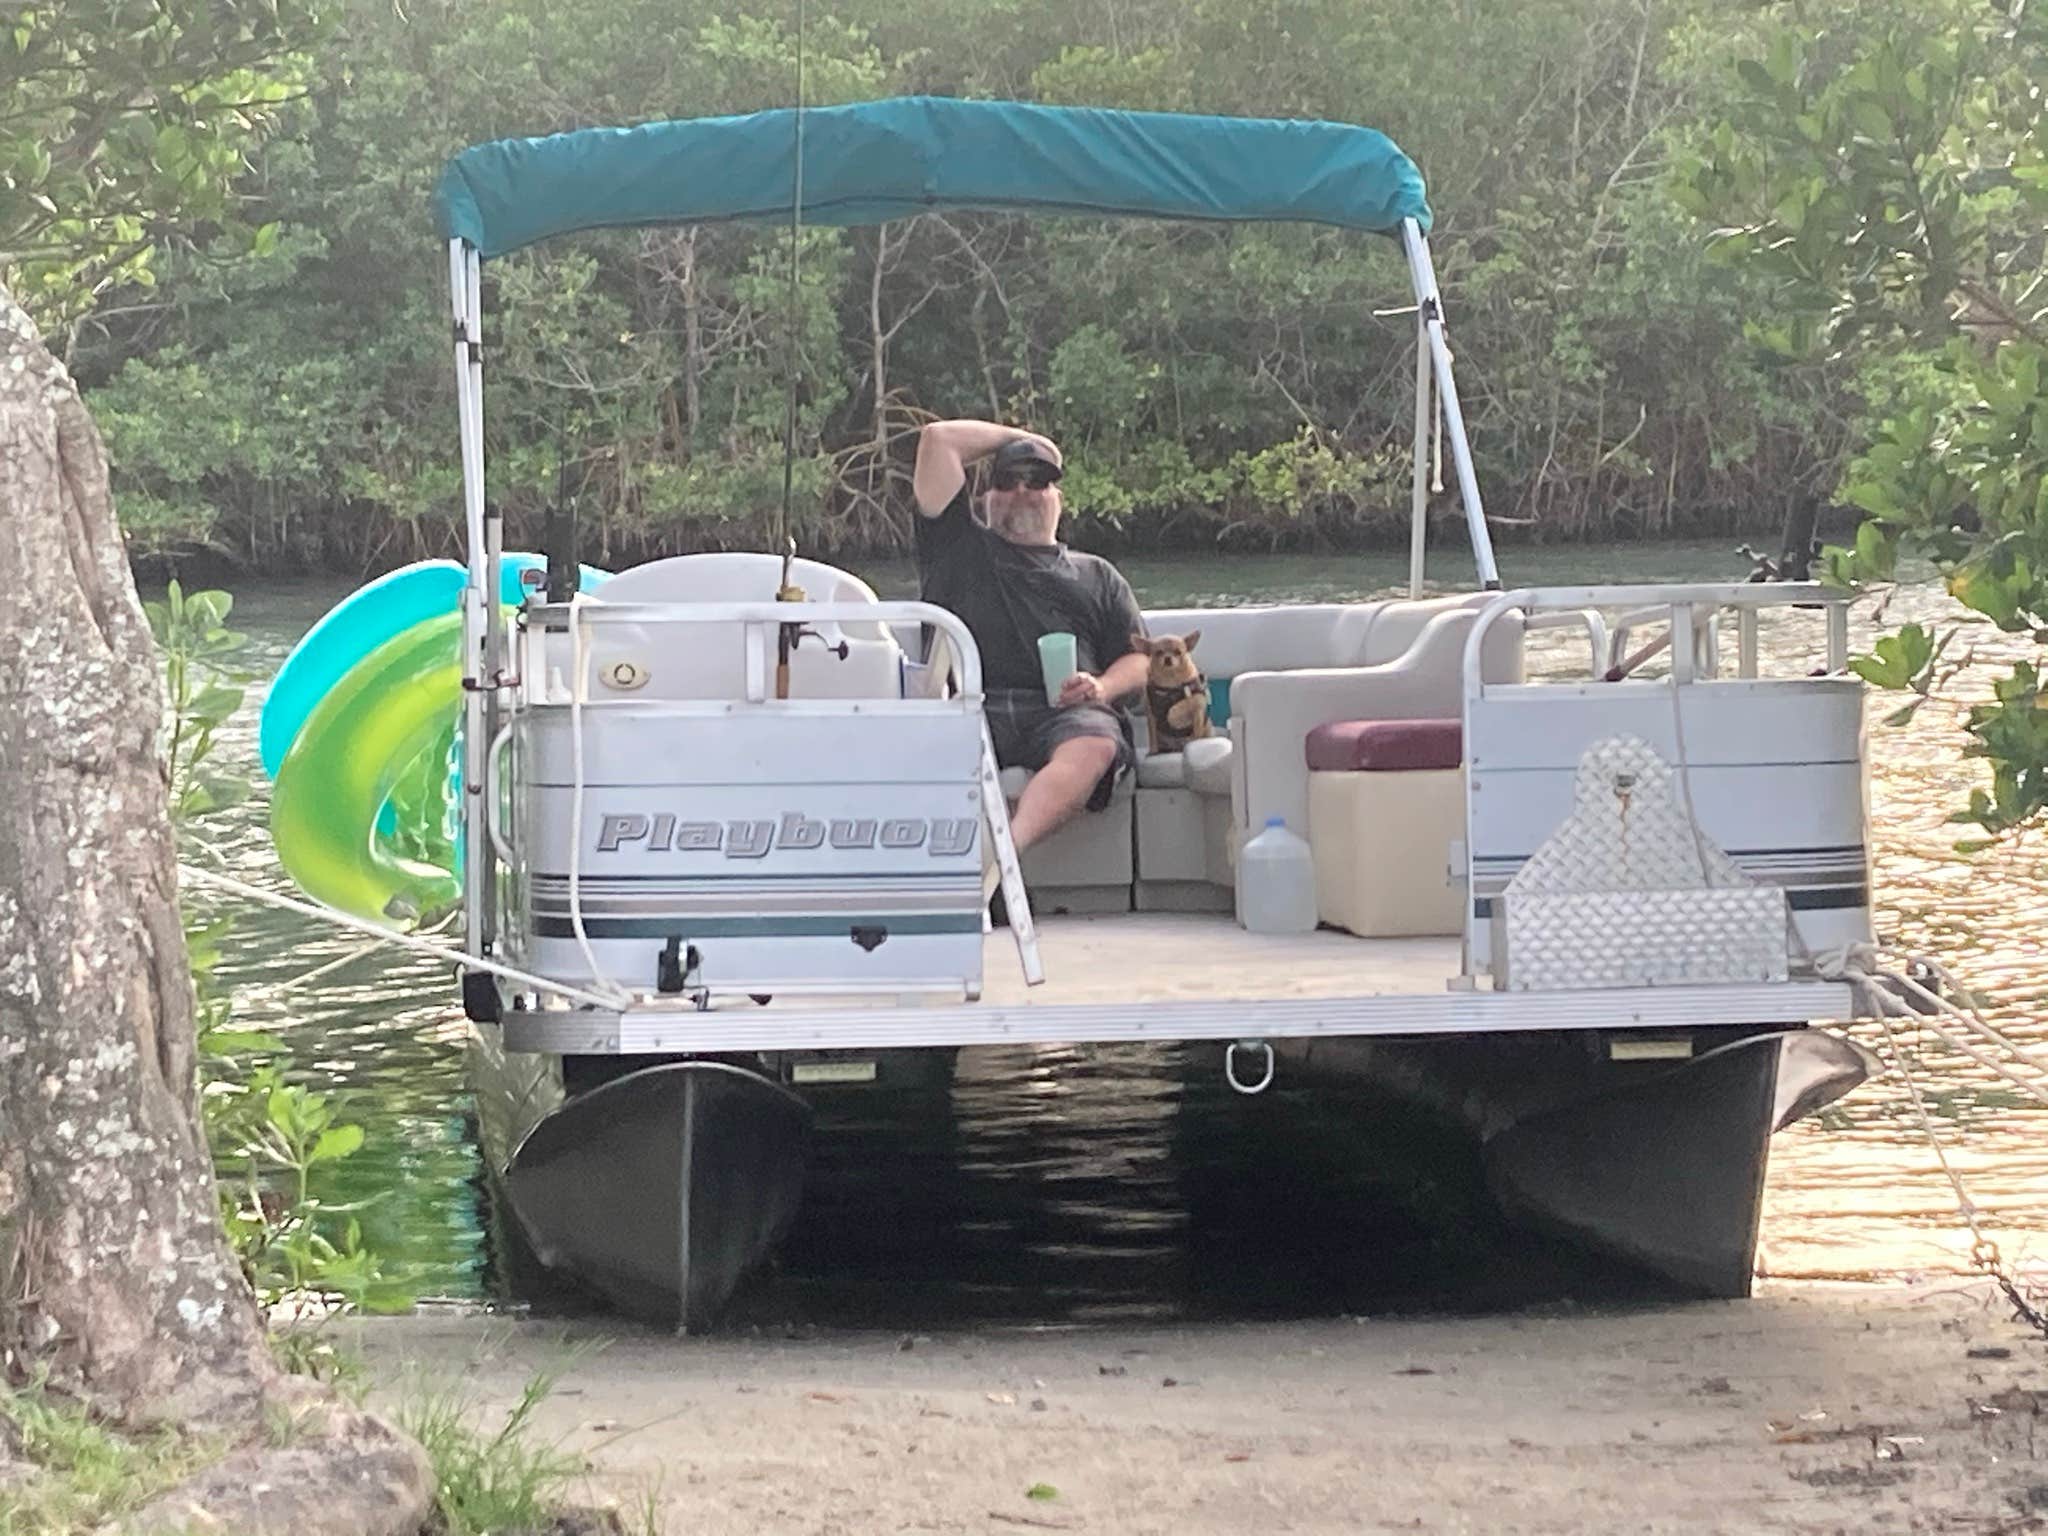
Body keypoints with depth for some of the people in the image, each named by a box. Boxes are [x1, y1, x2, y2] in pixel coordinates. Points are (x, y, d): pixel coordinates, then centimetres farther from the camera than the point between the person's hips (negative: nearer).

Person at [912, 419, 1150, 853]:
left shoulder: (1096, 575, 33)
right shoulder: (960, 549, 31)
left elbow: (1139, 658, 22)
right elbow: (938, 439, 27)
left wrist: (1102, 687, 0)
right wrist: (1019, 438, 37)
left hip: (1064, 710, 0)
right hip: (971, 704, 0)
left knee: (1094, 747, -37)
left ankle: (1010, 843, -60)